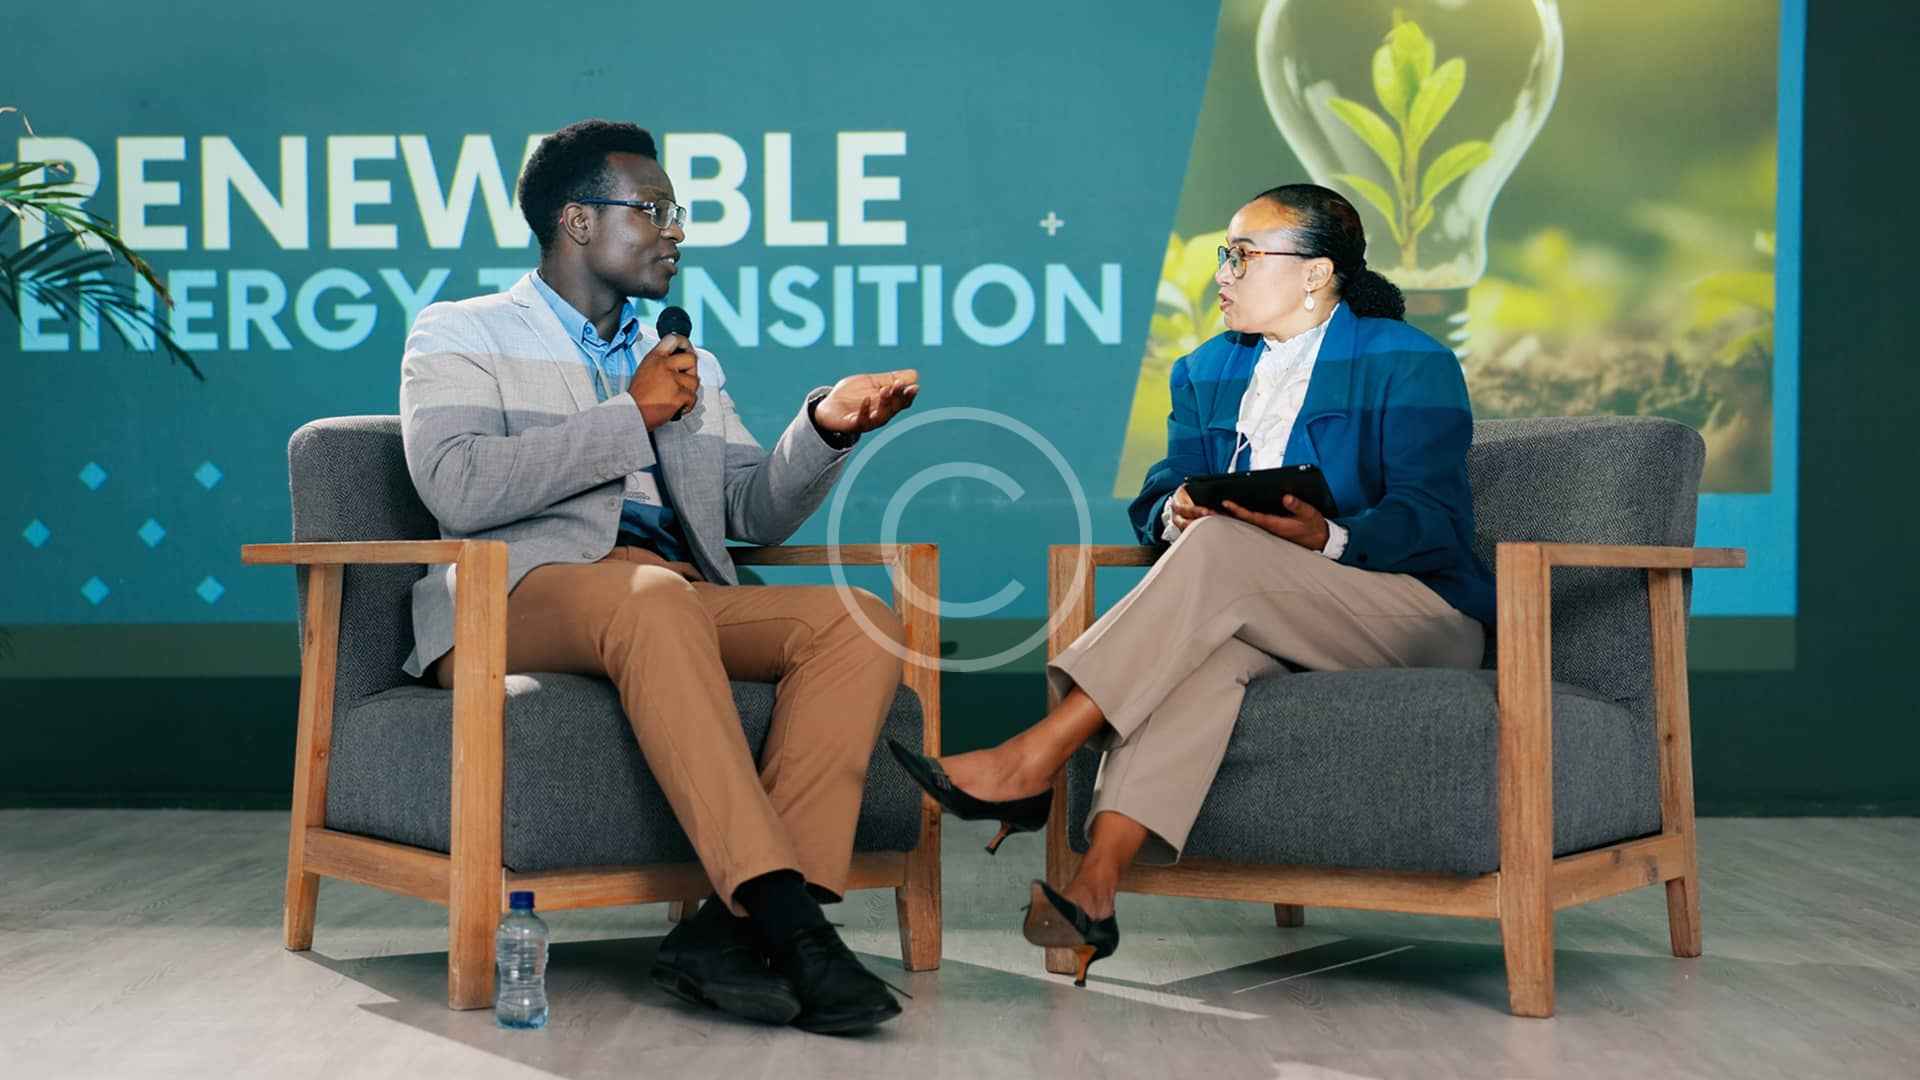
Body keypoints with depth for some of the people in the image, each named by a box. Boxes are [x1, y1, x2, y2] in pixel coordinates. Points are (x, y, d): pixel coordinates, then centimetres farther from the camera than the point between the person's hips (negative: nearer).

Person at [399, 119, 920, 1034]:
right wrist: (634, 415, -6)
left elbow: (757, 511, 23)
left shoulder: (688, 364, 29)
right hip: (517, 596, -6)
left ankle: (734, 925, -34)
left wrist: (824, 426, 4)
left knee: (860, 622, -21)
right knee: (654, 598, -39)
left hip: (684, 600, 6)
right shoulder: (460, 335, 11)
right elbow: (459, 488, -9)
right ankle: (785, 920, -44)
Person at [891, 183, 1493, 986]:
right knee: (1207, 644, -34)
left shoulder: (1410, 365, -2)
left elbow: (1430, 519, -14)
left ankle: (1035, 759, -35)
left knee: (1221, 547, -31)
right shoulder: (1208, 371, 17)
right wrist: (1178, 511, -19)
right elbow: (1158, 498, 7)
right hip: (1275, 624, 5)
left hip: (1418, 614, -4)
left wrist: (1327, 539, -35)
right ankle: (1096, 885, -48)